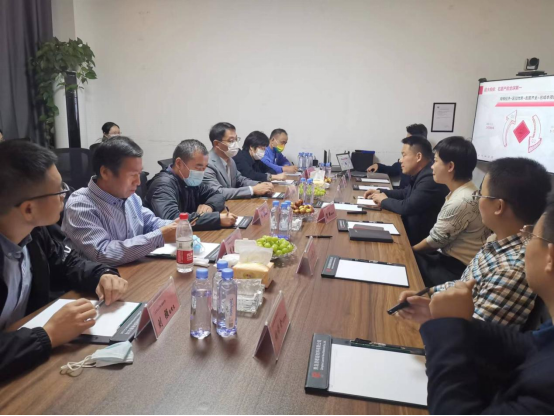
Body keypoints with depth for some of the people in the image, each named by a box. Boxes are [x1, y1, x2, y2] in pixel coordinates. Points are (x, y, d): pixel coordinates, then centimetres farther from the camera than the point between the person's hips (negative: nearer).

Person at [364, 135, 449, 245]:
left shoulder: (431, 178, -27)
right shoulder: (421, 174, 6)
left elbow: (407, 207, -29)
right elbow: (407, 193, 22)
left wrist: (384, 201, -11)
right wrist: (381, 192, 8)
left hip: (421, 237, -8)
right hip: (411, 227, 9)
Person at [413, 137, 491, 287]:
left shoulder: (461, 201, -26)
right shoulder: (462, 192, 5)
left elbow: (434, 241, -16)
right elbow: (439, 238, 8)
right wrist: (411, 250, 4)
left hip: (457, 269, -8)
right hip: (451, 258, 8)